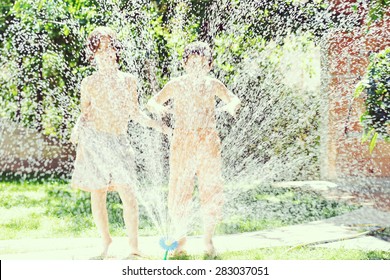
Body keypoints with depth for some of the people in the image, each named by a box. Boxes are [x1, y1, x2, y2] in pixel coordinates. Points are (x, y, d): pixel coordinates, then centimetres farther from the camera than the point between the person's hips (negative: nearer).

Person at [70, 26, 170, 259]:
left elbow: (135, 113, 13)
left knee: (128, 192, -11)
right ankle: (106, 240, 21)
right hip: (93, 140, 0)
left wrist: (158, 126, 3)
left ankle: (134, 245, -2)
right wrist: (76, 131, -7)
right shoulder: (89, 83, 4)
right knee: (98, 194, 4)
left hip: (118, 142, 0)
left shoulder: (129, 81, 7)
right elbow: (84, 113, 12)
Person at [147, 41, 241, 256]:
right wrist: (157, 107, -22)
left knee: (211, 191, 2)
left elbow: (233, 99, 13)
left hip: (208, 143, 1)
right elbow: (151, 103, 3)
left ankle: (208, 239, 19)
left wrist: (232, 105, -12)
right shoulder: (176, 85, 0)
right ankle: (180, 237, 18)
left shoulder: (212, 85, 3)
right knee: (179, 192, -2)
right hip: (182, 143, -1)